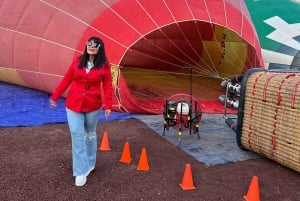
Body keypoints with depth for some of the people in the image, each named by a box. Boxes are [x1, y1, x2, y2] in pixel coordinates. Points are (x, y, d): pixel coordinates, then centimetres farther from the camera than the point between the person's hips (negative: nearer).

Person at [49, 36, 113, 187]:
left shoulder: (104, 66, -6)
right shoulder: (77, 61, -1)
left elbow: (107, 86, -6)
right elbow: (66, 79, 4)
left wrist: (108, 105, -13)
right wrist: (55, 96, 8)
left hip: (93, 106, -1)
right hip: (73, 105, 1)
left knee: (90, 134, 16)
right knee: (77, 135, -4)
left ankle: (90, 163, 35)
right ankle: (81, 171, 3)